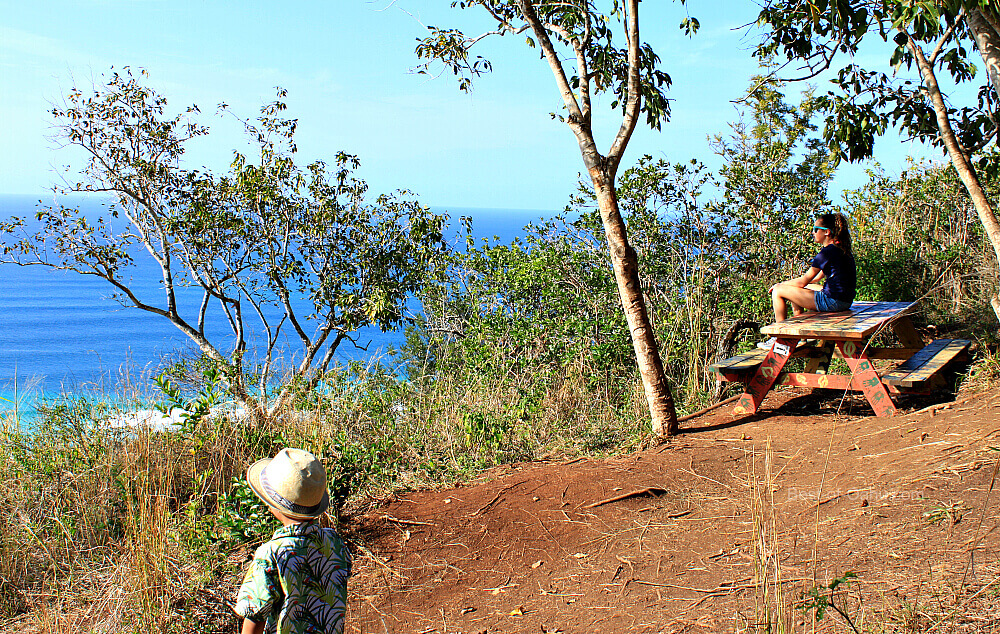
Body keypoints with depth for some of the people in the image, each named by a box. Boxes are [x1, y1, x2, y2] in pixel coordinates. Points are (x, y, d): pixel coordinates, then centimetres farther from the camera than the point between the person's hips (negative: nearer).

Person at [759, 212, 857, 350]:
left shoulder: (828, 252, -16)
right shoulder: (842, 248, 14)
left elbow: (803, 281, -13)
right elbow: (817, 277, 22)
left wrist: (780, 285, 4)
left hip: (832, 301, -10)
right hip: (844, 301, 10)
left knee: (778, 291, -3)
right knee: (794, 291, 29)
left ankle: (780, 338, 4)